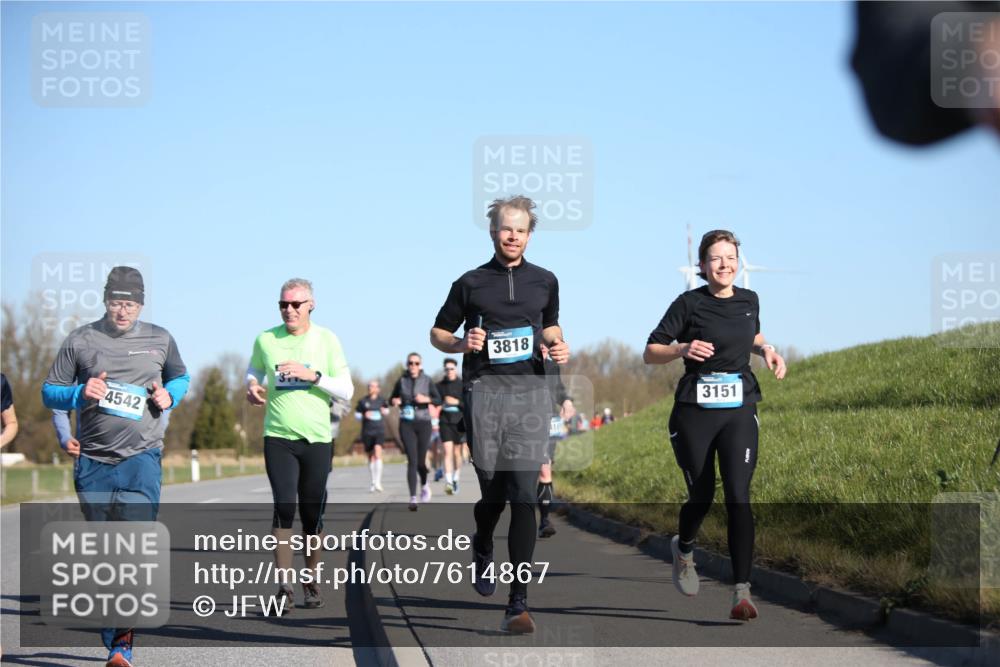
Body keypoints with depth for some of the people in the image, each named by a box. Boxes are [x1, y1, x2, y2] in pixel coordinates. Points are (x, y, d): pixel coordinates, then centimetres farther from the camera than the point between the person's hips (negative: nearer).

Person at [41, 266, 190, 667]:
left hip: (142, 458, -1)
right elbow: (49, 393, 6)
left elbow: (180, 377, 25)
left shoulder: (159, 340, 9)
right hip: (94, 463, 1)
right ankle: (109, 629, 23)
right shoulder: (80, 341, 4)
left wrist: (169, 395, 3)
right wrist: (81, 393, -14)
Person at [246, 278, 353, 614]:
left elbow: (346, 391, 0)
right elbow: (254, 370, 23)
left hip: (317, 438, 1)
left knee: (312, 516, 6)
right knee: (284, 508, -15)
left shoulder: (327, 340, 1)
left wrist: (313, 376, -15)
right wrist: (252, 387, 1)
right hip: (278, 436, -1)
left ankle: (310, 581, 24)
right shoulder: (266, 340, 3)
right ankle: (284, 588, -14)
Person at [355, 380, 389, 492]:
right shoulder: (363, 401, 2)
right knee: (371, 457, 8)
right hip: (367, 431, 1)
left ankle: (378, 482, -23)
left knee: (377, 453, -19)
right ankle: (373, 483, 21)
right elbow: (357, 415, 8)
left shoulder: (382, 400, 4)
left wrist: (384, 411, -1)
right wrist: (364, 416, -11)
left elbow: (387, 410, 21)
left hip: (379, 430, -1)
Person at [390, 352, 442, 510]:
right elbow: (393, 398, 17)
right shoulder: (402, 381, 4)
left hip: (423, 423, 0)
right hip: (406, 424, 0)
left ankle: (424, 485, 38)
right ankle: (413, 498, -11)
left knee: (421, 461, 5)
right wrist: (394, 401, -6)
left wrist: (427, 399, -17)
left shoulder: (427, 380, 1)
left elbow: (438, 400, 2)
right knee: (412, 460, -11)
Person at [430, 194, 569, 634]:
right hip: (484, 389, -1)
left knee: (524, 494, -10)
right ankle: (482, 548, 41)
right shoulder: (470, 283, 7)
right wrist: (462, 344, -7)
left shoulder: (544, 281, 13)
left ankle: (518, 603, -12)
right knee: (493, 491, 3)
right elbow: (438, 334, 14)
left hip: (531, 388, 1)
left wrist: (558, 346, 7)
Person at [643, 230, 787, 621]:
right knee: (701, 497, 8)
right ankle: (684, 550, 43)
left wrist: (767, 350, 8)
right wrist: (683, 349, -21)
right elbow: (650, 353, -3)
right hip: (695, 412, -2)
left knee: (738, 496, -13)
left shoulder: (749, 300, 7)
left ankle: (742, 592, -15)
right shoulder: (690, 303, -5)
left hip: (739, 411, 2)